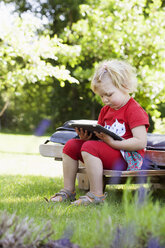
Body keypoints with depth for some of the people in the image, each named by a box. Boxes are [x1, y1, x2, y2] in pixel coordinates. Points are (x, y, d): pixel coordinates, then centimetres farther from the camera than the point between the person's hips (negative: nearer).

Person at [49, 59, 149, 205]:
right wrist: (87, 136, -4)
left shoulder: (134, 110, -10)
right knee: (71, 145, 0)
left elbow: (141, 142, -19)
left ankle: (96, 195, -27)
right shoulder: (105, 110, 18)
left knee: (90, 147, -30)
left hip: (127, 158, -9)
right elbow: (99, 135, 20)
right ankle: (68, 191, 2)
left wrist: (112, 142, -24)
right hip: (108, 153, 9)